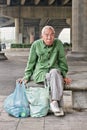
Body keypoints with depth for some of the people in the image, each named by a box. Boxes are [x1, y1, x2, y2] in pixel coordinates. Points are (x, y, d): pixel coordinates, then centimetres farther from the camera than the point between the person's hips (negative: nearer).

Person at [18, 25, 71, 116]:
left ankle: (54, 102, -35)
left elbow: (62, 60, 6)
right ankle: (58, 105, -31)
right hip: (40, 72, -1)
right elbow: (31, 62, 6)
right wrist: (27, 76, 4)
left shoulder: (58, 43, -3)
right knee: (56, 78, -32)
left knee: (55, 72, -35)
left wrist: (64, 75, 5)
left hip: (55, 70, 1)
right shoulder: (36, 44, -4)